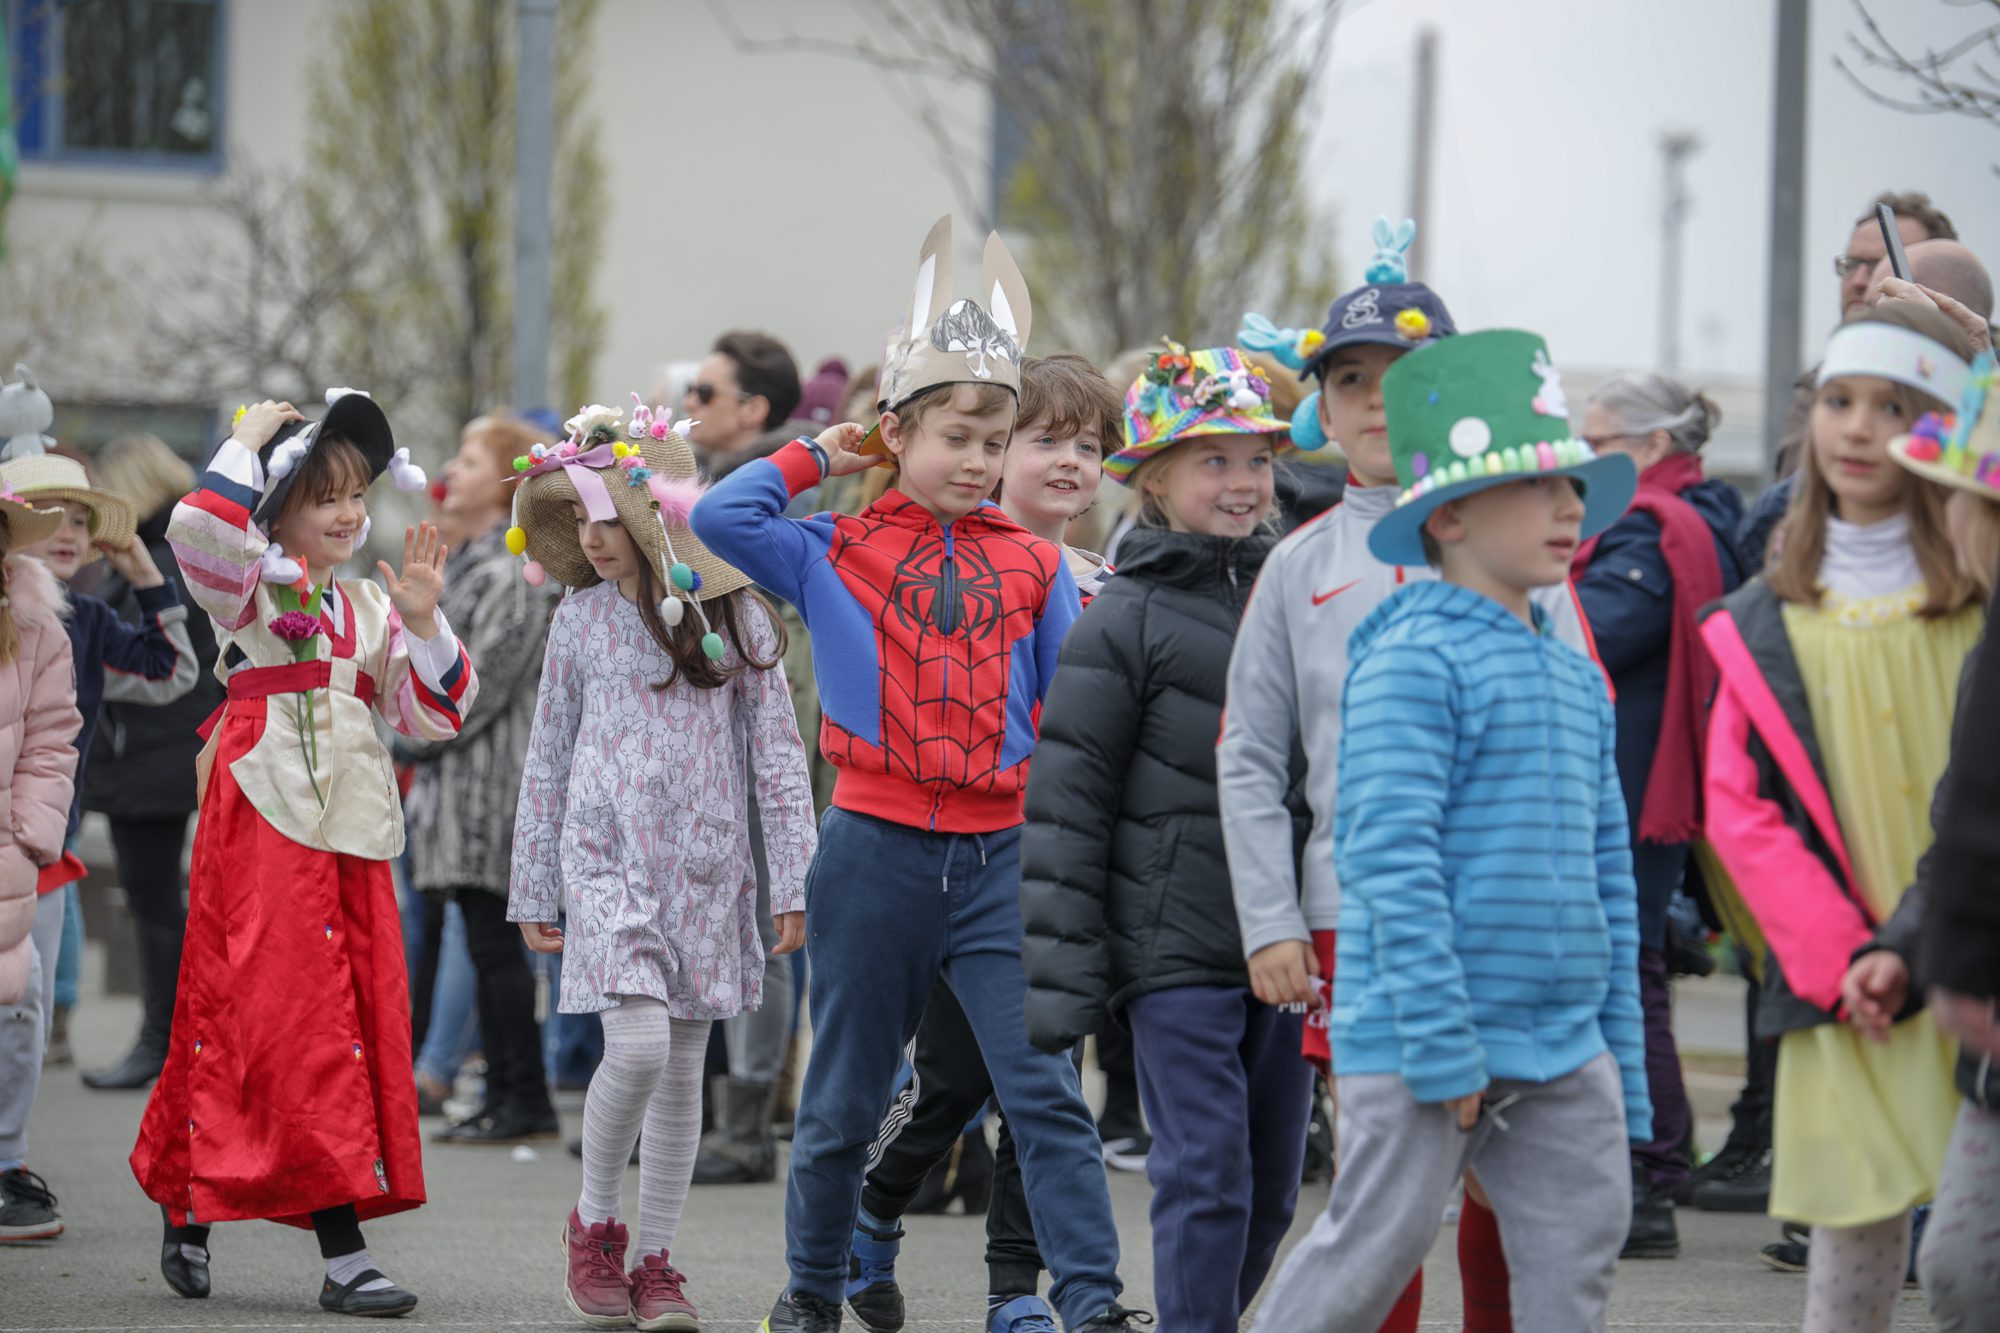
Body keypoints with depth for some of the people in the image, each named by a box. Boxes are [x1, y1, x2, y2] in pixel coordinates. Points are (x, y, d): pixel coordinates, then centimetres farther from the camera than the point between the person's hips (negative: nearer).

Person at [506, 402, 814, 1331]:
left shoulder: (733, 617, 1)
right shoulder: (581, 619, 3)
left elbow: (777, 752, 4)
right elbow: (548, 759, 9)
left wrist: (793, 881, 1)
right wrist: (533, 890, 10)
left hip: (705, 863, 1)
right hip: (606, 854, -1)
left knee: (683, 1069, 4)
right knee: (638, 1046, -17)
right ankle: (595, 1221, 5)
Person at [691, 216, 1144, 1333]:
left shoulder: (1034, 566, 7)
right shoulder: (838, 554, 2)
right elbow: (721, 518, -12)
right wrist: (816, 458, 0)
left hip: (1001, 855, 1)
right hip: (878, 851, -1)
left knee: (1046, 1089, -9)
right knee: (845, 1101, 11)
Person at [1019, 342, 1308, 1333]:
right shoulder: (1122, 625, -6)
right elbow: (1065, 805, -6)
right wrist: (1062, 977, -11)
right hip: (1176, 948, -6)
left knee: (1272, 1184, 10)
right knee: (1206, 1174, -9)